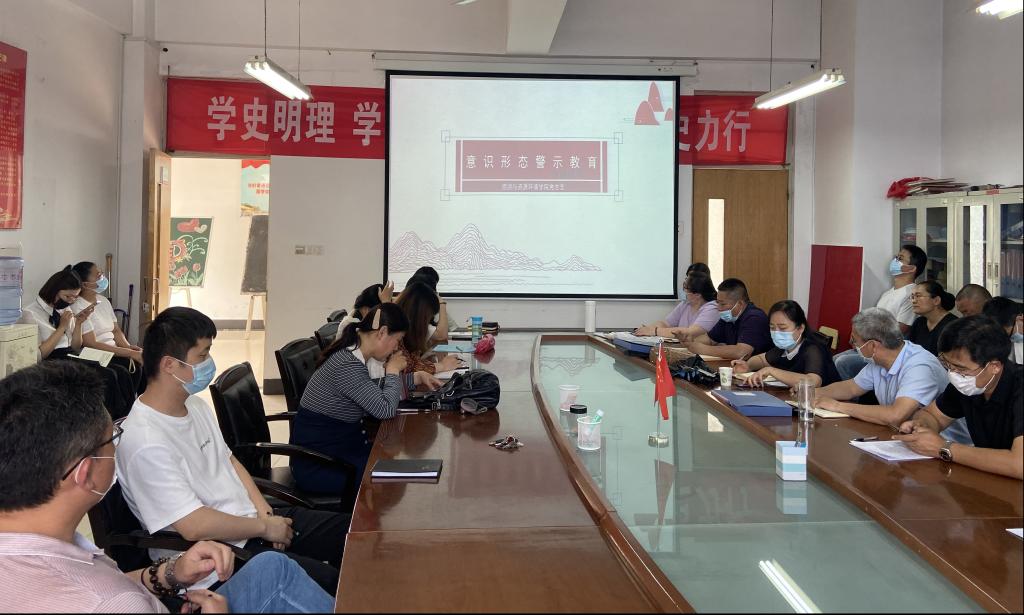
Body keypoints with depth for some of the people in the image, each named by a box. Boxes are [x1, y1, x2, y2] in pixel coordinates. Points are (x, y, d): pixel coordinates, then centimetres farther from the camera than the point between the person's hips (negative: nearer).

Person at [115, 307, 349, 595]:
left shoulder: (195, 404, 5)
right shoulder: (146, 443, -25)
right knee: (334, 582, -20)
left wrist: (264, 512, 1)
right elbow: (197, 527, -26)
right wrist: (265, 528, -13)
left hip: (250, 519, 9)